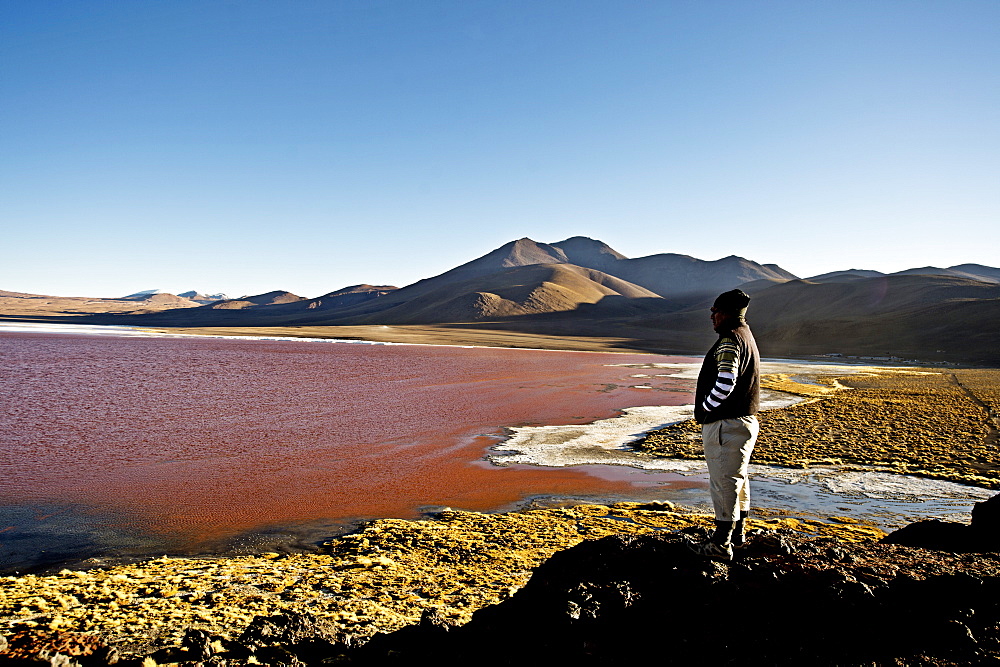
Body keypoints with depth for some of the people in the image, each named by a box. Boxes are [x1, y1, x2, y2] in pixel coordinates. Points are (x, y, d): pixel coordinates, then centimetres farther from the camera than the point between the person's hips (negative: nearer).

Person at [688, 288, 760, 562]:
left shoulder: (730, 340, -17)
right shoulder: (746, 336, 16)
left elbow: (725, 382, -29)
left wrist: (705, 407, -13)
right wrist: (708, 408, 16)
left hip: (725, 425, -11)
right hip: (745, 420, 11)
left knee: (724, 483, -3)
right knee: (738, 480, 20)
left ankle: (720, 545, 5)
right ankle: (738, 533, 34)